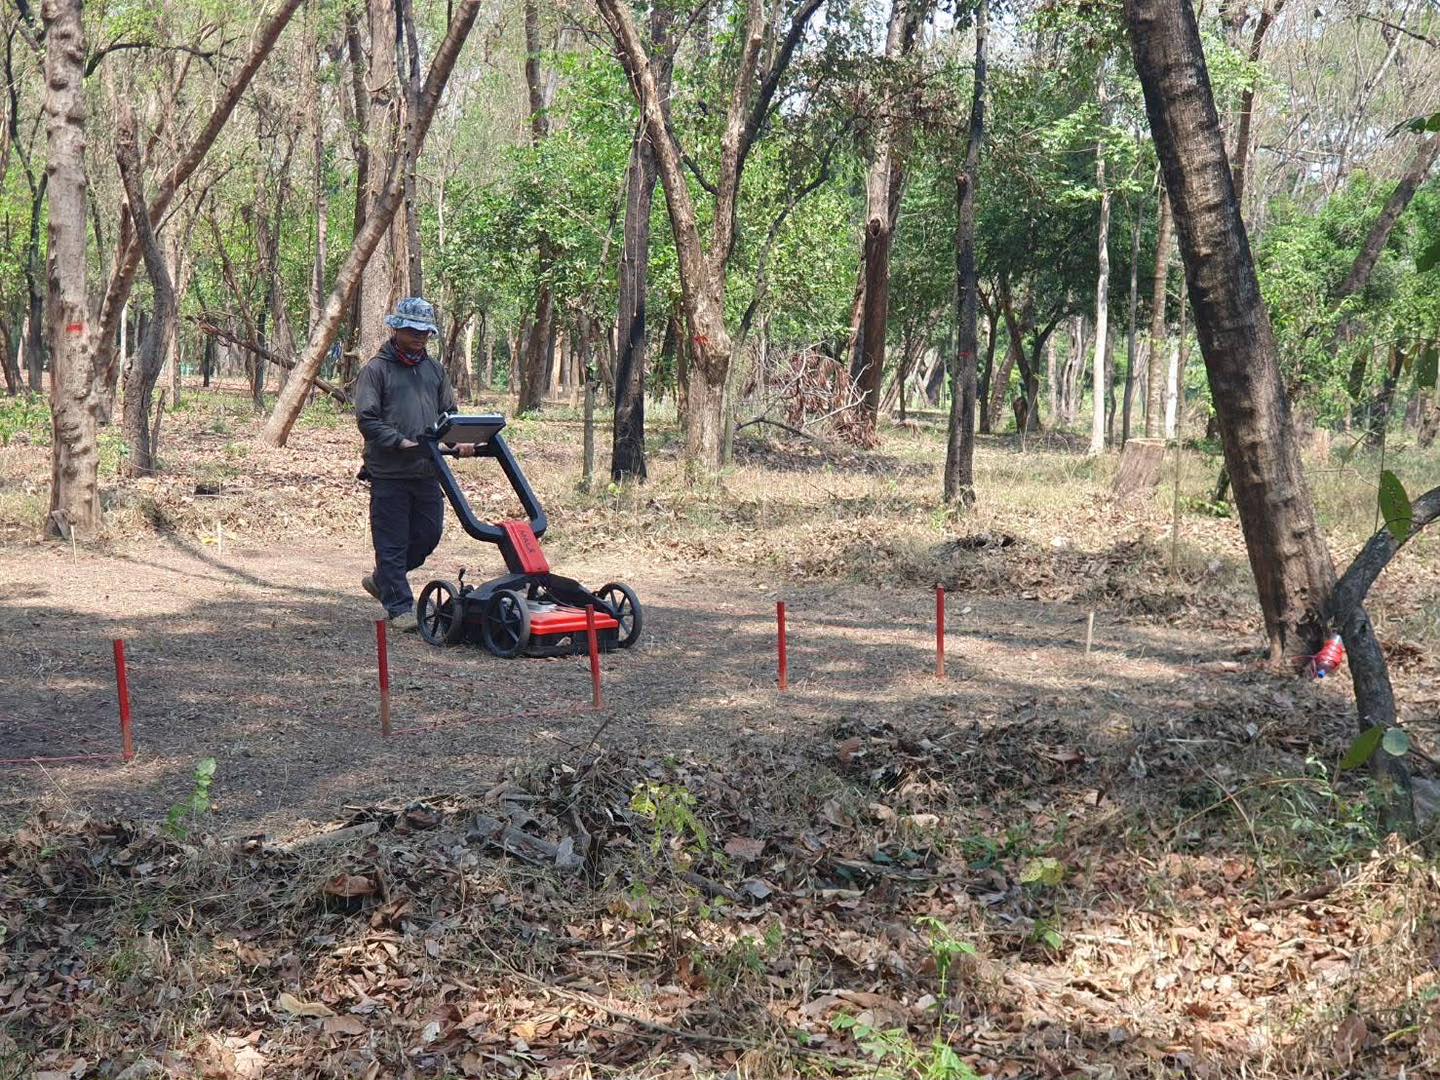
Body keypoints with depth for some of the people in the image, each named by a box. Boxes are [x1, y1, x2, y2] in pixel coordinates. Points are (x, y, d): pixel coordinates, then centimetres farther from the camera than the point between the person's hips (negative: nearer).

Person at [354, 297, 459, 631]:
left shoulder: (434, 369, 14)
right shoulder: (377, 369, -5)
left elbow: (449, 412, 18)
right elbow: (367, 418, -11)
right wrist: (401, 443, -21)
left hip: (427, 469, 6)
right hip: (389, 471, -6)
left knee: (428, 534, 11)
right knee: (392, 540, -1)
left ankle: (382, 580, 32)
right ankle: (399, 607, 7)